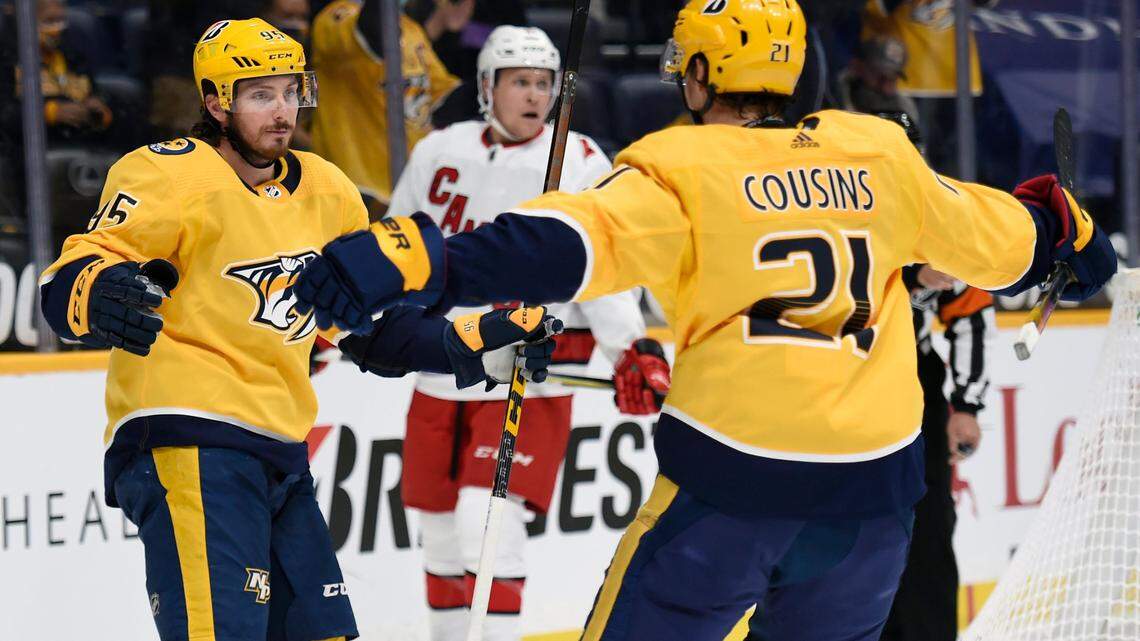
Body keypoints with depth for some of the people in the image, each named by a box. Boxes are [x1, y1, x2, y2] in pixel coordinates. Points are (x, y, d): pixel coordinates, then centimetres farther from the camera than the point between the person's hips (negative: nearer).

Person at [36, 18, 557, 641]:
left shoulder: (327, 193, 15)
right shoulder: (172, 176, -8)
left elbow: (373, 325, 25)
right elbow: (64, 285, -16)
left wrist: (480, 345, 15)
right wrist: (99, 296, -39)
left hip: (278, 451, 9)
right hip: (187, 448, -8)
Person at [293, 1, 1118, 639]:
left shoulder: (682, 168, -5)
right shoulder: (881, 153, 9)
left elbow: (578, 240, -21)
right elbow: (984, 236, 23)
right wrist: (1063, 229, 44)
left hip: (730, 484, -4)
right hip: (872, 492, 4)